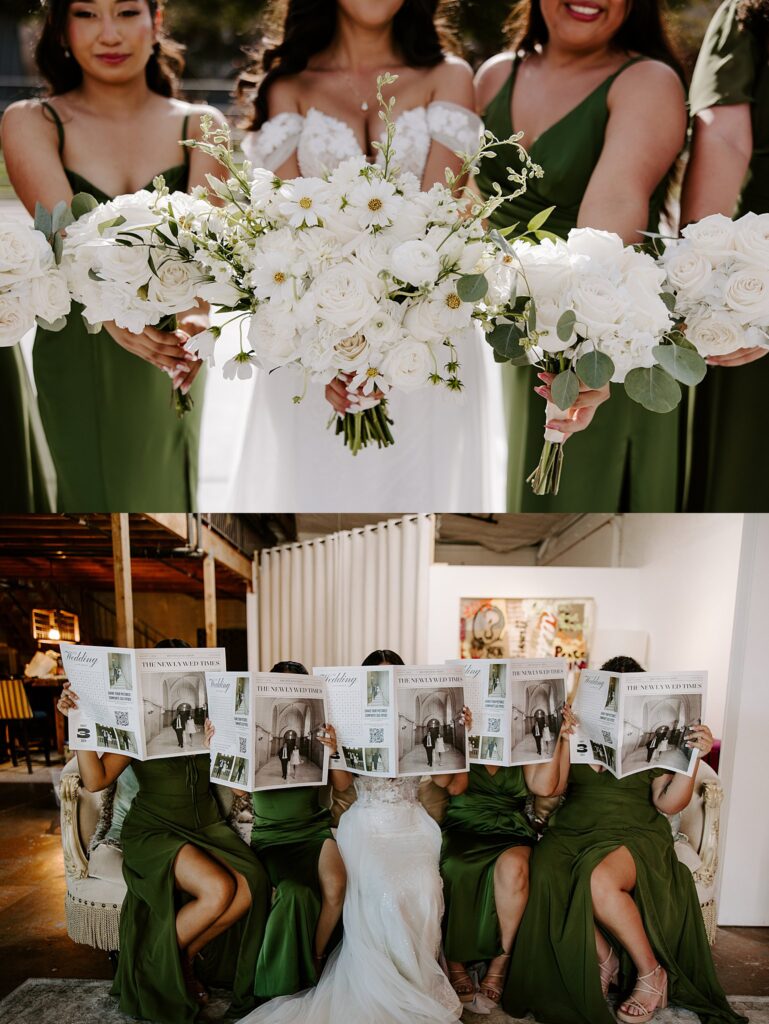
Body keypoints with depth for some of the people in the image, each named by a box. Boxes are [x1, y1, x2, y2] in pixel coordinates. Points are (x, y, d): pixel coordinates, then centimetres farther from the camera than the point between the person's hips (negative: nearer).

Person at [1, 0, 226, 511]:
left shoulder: (201, 127, 2)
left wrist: (196, 315, -36)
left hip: (171, 357, 1)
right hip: (77, 361, -1)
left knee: (166, 492, 13)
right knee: (93, 493, 5)